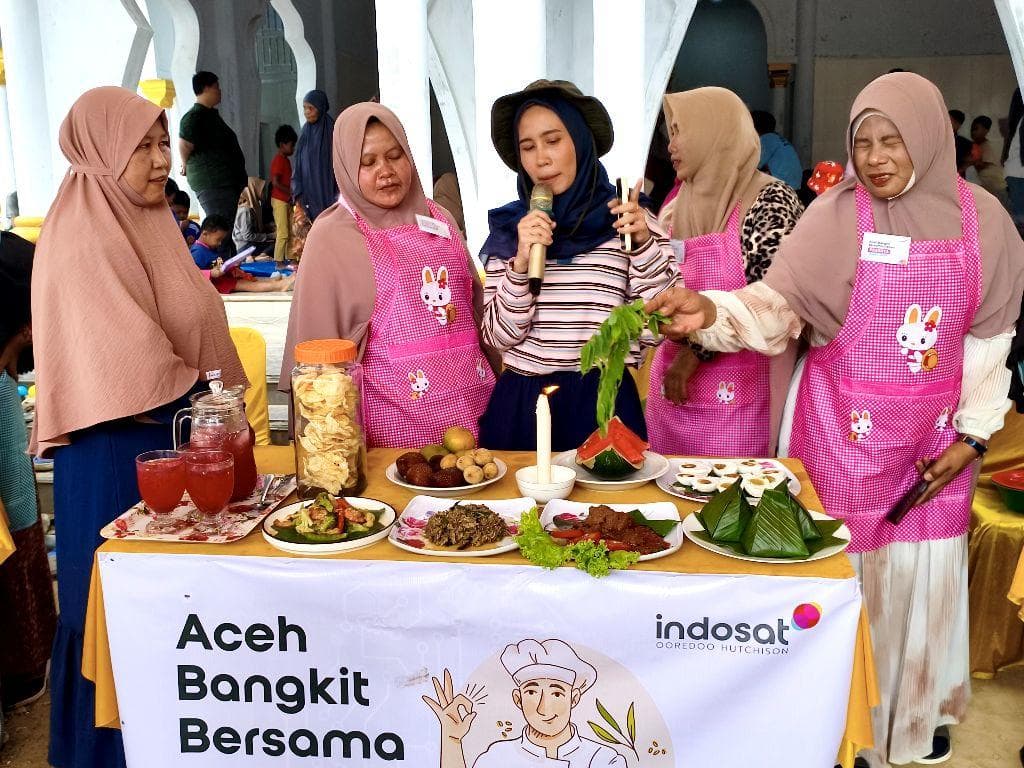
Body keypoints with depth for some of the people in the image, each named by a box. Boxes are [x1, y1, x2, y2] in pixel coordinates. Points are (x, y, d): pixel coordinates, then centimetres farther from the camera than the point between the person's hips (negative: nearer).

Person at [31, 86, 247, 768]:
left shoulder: (150, 221, 10)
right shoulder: (80, 239, -17)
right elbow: (132, 365, -21)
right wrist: (200, 400, -10)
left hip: (180, 434, 8)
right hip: (118, 447, -8)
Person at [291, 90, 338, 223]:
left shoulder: (332, 131, -5)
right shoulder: (305, 132, 10)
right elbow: (297, 166, 11)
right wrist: (298, 196, 3)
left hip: (328, 192, -5)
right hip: (308, 193, 5)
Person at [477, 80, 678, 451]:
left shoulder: (629, 222, 0)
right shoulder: (509, 226, 3)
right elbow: (499, 337, -2)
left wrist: (644, 244, -15)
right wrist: (522, 262, -15)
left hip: (604, 403, -1)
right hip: (521, 403, 1)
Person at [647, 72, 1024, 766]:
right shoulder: (835, 216, -9)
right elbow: (777, 306, -17)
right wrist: (712, 312, -36)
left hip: (936, 433, 3)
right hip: (846, 428, -2)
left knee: (923, 568, 13)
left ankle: (918, 707, 39)